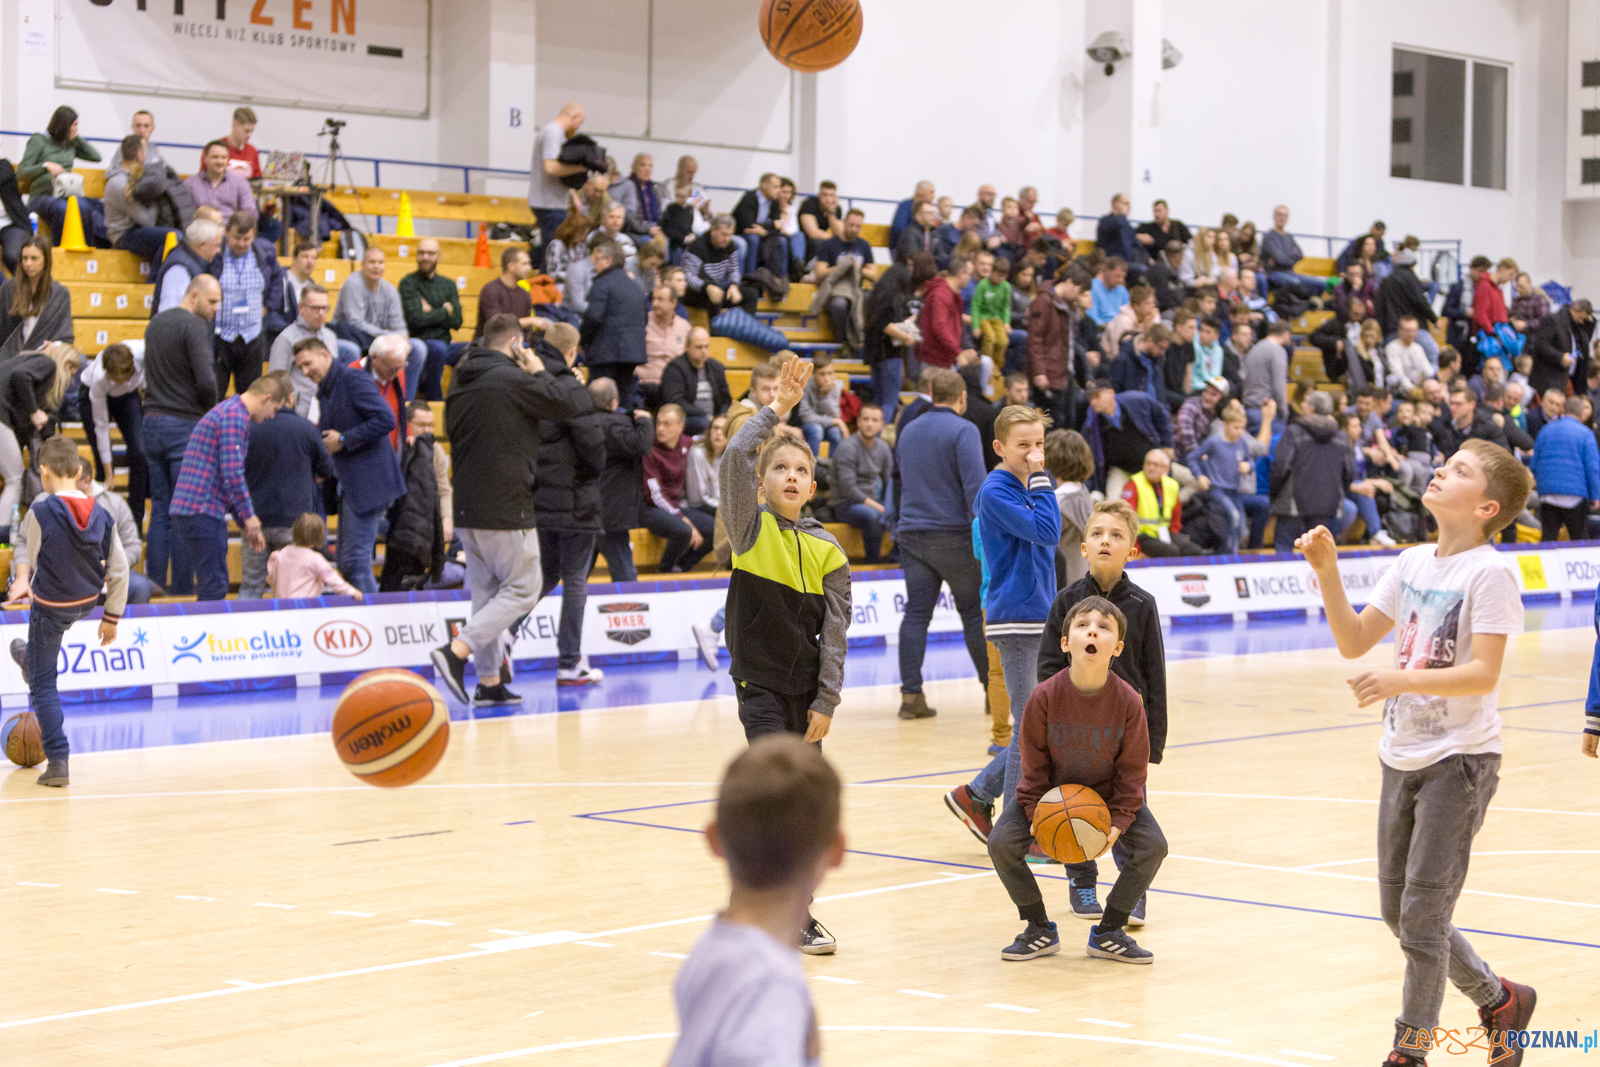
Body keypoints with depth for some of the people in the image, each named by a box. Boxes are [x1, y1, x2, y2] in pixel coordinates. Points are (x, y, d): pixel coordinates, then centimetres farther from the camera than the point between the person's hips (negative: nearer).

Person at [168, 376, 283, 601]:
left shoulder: (228, 412, 24)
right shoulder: (234, 415, -10)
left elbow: (230, 477, 30)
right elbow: (232, 471, -19)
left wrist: (245, 523, 27)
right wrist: (248, 515, -9)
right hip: (202, 510, -10)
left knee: (215, 585, 14)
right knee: (214, 587, -10)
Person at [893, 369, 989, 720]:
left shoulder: (908, 431, 14)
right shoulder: (963, 430, -8)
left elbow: (897, 484, 22)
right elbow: (975, 488, -16)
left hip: (911, 534, 5)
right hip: (953, 535, -5)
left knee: (916, 612, 1)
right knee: (974, 611, 4)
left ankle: (910, 694, -6)